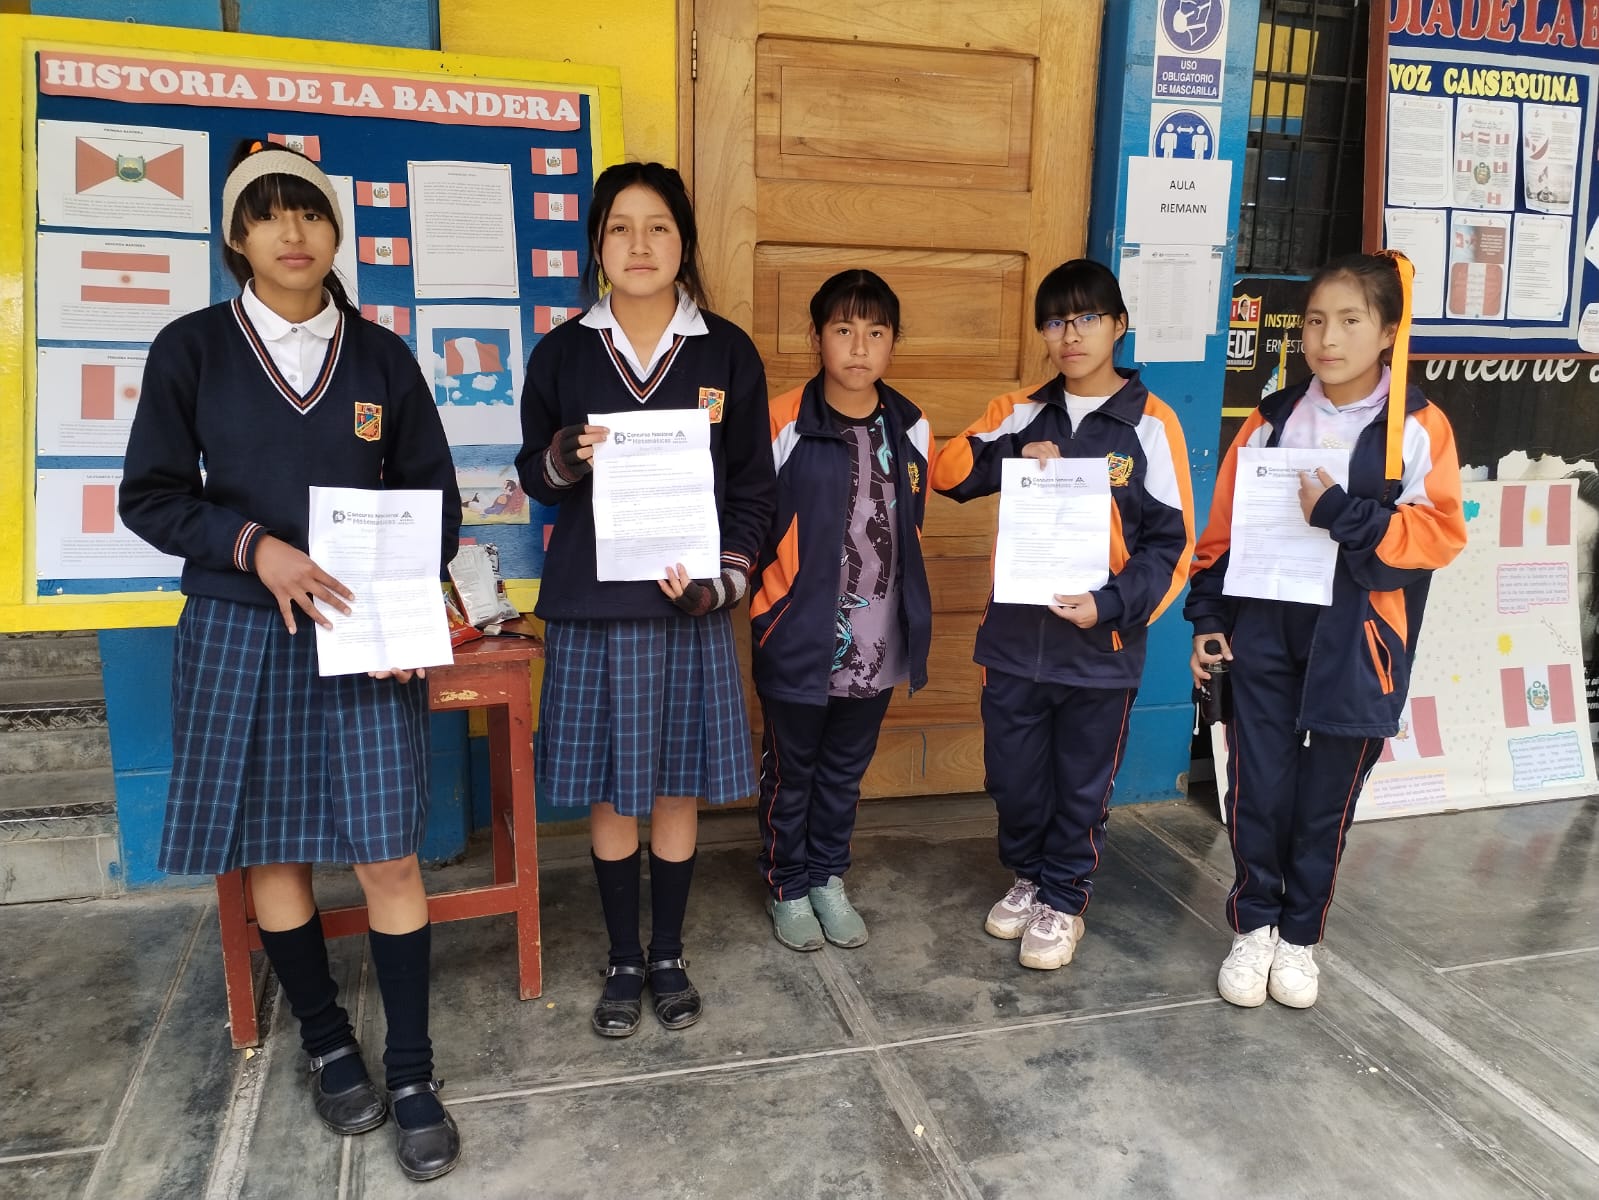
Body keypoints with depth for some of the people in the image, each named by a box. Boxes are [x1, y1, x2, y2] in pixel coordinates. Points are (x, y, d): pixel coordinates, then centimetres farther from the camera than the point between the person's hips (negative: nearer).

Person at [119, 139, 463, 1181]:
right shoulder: (192, 349, 3)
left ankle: (412, 1072, 13)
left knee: (388, 853, -3)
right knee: (274, 853, 9)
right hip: (242, 634, 0)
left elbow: (436, 498, 7)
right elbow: (151, 496, 2)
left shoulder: (381, 356, 6)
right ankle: (326, 1039, 31)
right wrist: (255, 547, -15)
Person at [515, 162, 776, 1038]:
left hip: (689, 600, 0)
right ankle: (623, 961, 27)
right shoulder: (563, 352, 3)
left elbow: (754, 486, 4)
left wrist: (721, 580, -10)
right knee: (609, 791, 8)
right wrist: (567, 456, -15)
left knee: (677, 786, 9)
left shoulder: (726, 352, 2)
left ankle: (668, 955, 28)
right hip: (592, 603, 0)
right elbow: (533, 475, 9)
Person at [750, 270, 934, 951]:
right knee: (790, 773, 14)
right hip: (799, 640, -4)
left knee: (845, 772, 20)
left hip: (878, 645, 4)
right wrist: (773, 604, -6)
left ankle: (828, 877, 40)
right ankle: (787, 886, 34)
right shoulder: (784, 424, -13)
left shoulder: (911, 429, 1)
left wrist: (911, 620, 15)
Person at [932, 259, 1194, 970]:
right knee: (1012, 776, 15)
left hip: (1101, 647, -2)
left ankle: (1064, 900, 34)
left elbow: (1172, 543, -6)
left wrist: (1113, 605, -20)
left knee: (1082, 787, 12)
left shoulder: (1150, 423, -5)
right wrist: (1012, 456, -16)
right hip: (1014, 638, 3)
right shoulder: (1019, 414, 5)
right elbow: (946, 471, 0)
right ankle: (1026, 876, 40)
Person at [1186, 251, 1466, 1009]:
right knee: (1258, 788, 5)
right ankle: (1253, 926, 24)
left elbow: (1440, 533, -11)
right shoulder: (1271, 420, 4)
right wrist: (1209, 617, 3)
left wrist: (1342, 515, -22)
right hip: (1264, 631, 2)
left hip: (1355, 642, -2)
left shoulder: (1417, 427, -4)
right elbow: (1224, 528, 7)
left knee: (1326, 798, 10)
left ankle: (1300, 936, 28)